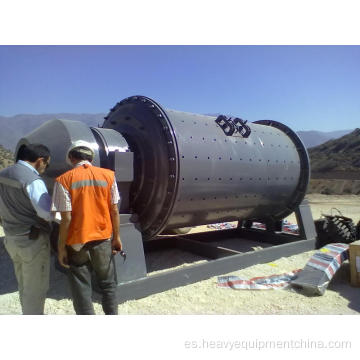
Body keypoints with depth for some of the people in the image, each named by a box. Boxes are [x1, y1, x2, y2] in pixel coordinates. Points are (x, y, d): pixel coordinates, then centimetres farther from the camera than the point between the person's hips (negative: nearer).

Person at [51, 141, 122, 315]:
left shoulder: (64, 180, -10)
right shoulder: (108, 175, -3)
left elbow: (66, 218, -12)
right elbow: (115, 211, -2)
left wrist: (61, 248, -2)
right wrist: (116, 238, 9)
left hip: (77, 243, -2)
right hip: (103, 239, 2)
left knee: (81, 289, 14)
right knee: (108, 284, 20)